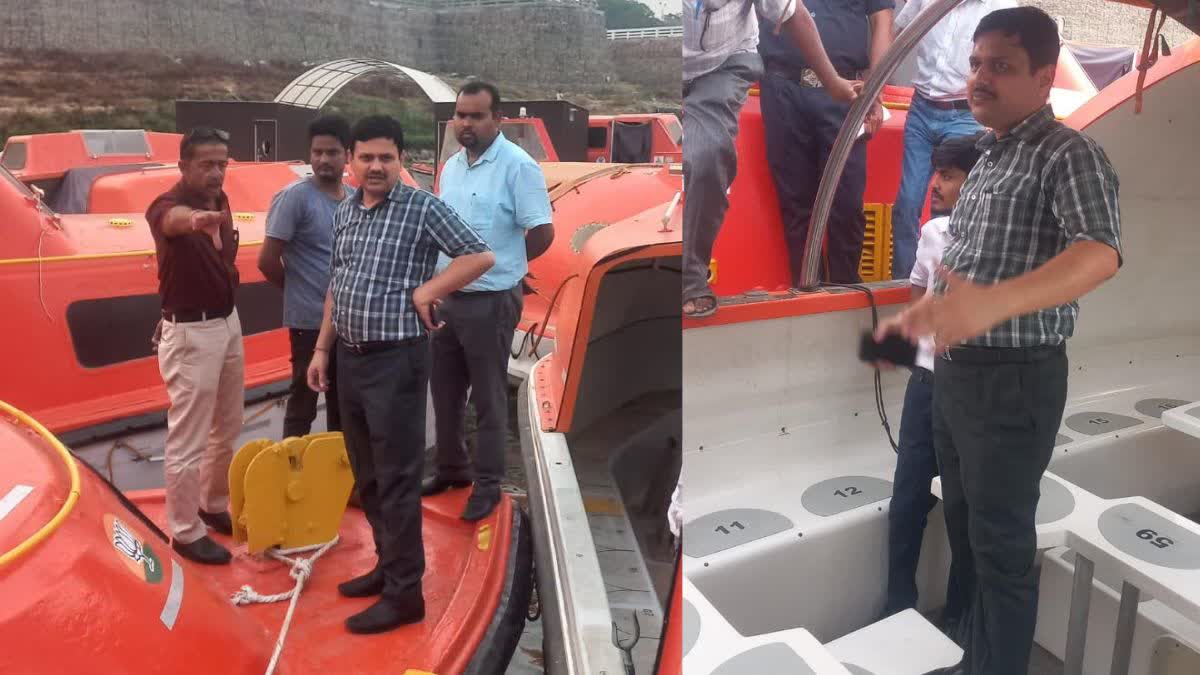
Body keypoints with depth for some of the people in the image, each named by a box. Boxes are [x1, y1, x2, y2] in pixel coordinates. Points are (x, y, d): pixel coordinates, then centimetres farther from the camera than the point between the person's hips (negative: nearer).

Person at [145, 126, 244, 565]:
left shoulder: (219, 200, 6)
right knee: (189, 439, 1)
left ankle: (215, 506, 37)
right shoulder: (166, 205, -19)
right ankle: (185, 532, 16)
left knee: (228, 429, 19)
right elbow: (175, 220, -46)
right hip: (191, 333, -8)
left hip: (229, 322, 8)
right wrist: (196, 221, -68)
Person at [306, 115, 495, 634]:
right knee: (366, 476, 15)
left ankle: (404, 593, 7)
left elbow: (481, 256, -11)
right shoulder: (342, 214, 12)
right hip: (350, 360, 7)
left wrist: (426, 291, -13)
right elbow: (336, 288, 18)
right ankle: (389, 565, 31)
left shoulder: (423, 207, -8)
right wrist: (321, 349, 16)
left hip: (396, 360, -7)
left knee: (397, 479, -3)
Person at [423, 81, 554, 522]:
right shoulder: (451, 166, 10)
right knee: (445, 392, 18)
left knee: (488, 399, 5)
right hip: (446, 298, 8)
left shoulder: (517, 166, -15)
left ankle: (488, 484, 19)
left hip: (490, 302, -8)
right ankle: (452, 468, 36)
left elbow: (543, 233, -14)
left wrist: (500, 265, 0)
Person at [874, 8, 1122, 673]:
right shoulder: (986, 161, 13)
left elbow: (1100, 251, -34)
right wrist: (914, 316, 26)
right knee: (962, 523, 20)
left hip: (1014, 378, -9)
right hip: (955, 371, 9)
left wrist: (995, 301, -50)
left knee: (1002, 543, 3)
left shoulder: (1069, 154, -14)